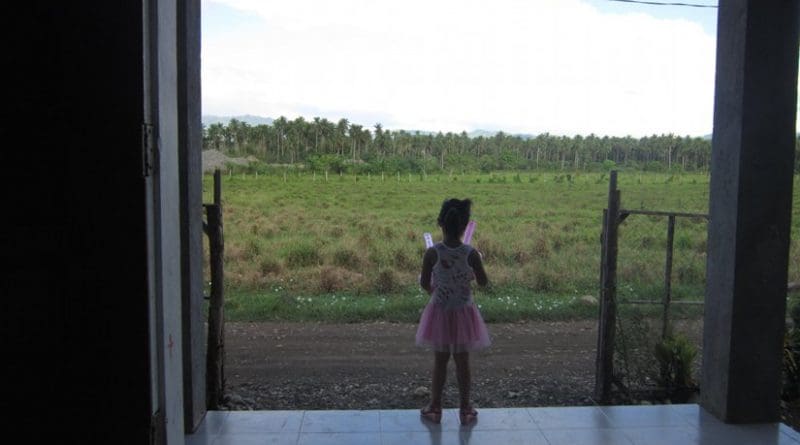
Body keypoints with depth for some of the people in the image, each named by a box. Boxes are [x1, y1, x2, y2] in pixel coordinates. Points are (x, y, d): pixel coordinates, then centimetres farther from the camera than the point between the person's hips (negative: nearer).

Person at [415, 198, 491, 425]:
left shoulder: (432, 253, -18)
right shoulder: (471, 253, -18)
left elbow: (424, 284, -7)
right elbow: (483, 282, -6)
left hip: (440, 312, 0)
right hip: (463, 313, 0)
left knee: (440, 361, 15)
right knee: (463, 362, 14)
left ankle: (435, 407, 26)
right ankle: (465, 409, 26)